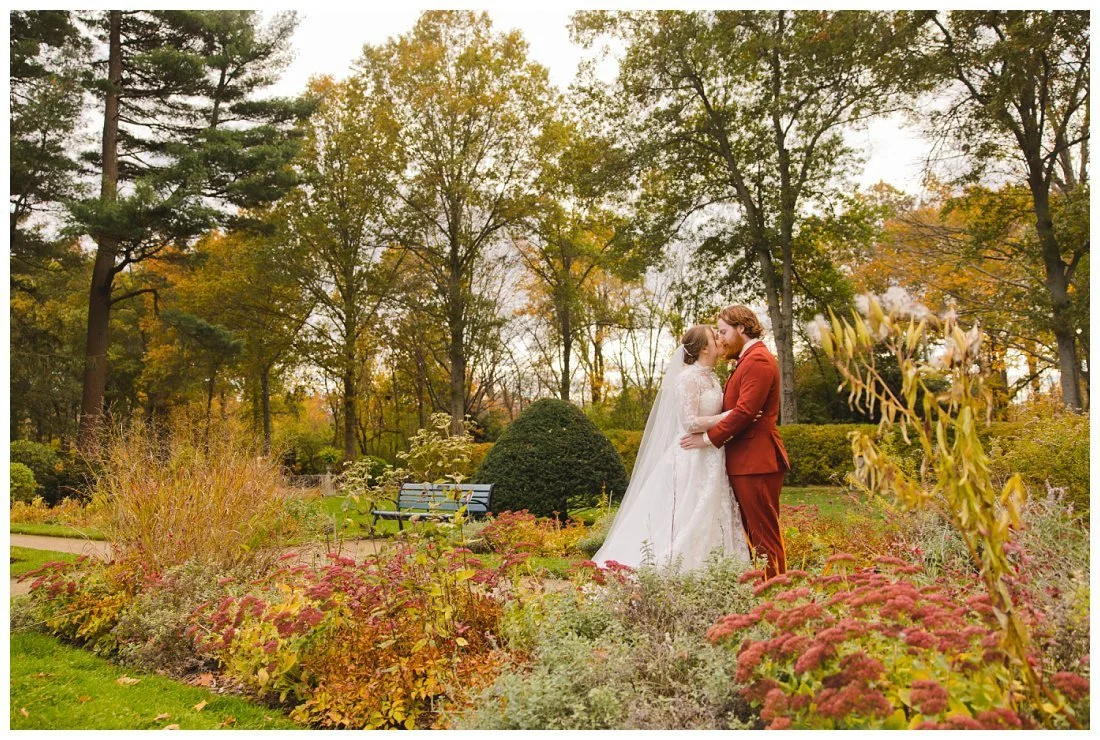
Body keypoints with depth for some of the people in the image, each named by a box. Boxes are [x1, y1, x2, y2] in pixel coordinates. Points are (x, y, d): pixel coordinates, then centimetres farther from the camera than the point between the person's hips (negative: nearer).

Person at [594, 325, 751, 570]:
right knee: (689, 525, -5)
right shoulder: (688, 378, -13)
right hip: (692, 462, -9)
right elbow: (690, 422, -20)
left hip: (711, 464, 9)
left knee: (709, 527, 9)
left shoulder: (712, 378, 14)